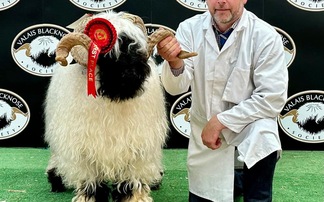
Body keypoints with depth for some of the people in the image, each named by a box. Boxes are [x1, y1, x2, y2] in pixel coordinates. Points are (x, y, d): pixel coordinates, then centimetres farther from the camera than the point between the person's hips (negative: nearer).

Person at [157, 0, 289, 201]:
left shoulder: (266, 35, -17)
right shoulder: (190, 28, -10)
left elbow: (273, 98, -20)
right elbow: (176, 87, -17)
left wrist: (220, 121, -24)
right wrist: (175, 62, -39)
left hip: (248, 120, -2)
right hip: (204, 128, 3)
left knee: (262, 136, -34)